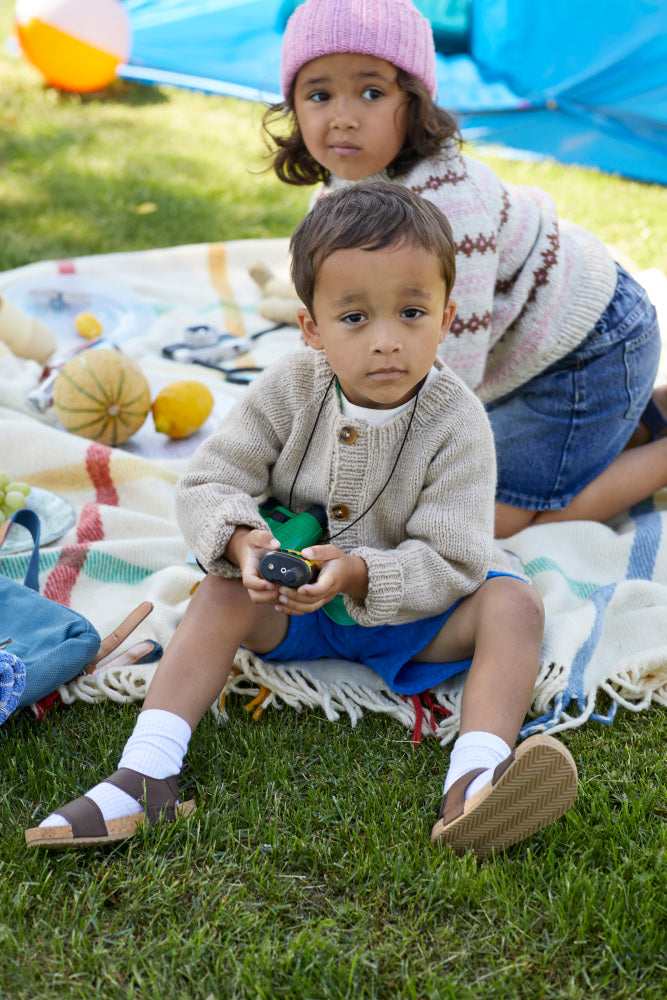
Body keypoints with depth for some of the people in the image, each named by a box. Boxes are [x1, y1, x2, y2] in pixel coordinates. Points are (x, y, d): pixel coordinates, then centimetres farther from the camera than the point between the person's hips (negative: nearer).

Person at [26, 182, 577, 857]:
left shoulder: (457, 423, -19)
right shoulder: (290, 391, -14)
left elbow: (450, 561, -21)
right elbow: (205, 484, -13)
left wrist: (360, 573, -39)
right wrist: (240, 541, -36)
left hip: (409, 608, -1)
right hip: (294, 604, 1)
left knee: (512, 602, -24)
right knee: (225, 592, -24)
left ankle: (472, 781, -44)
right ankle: (146, 773, -31)